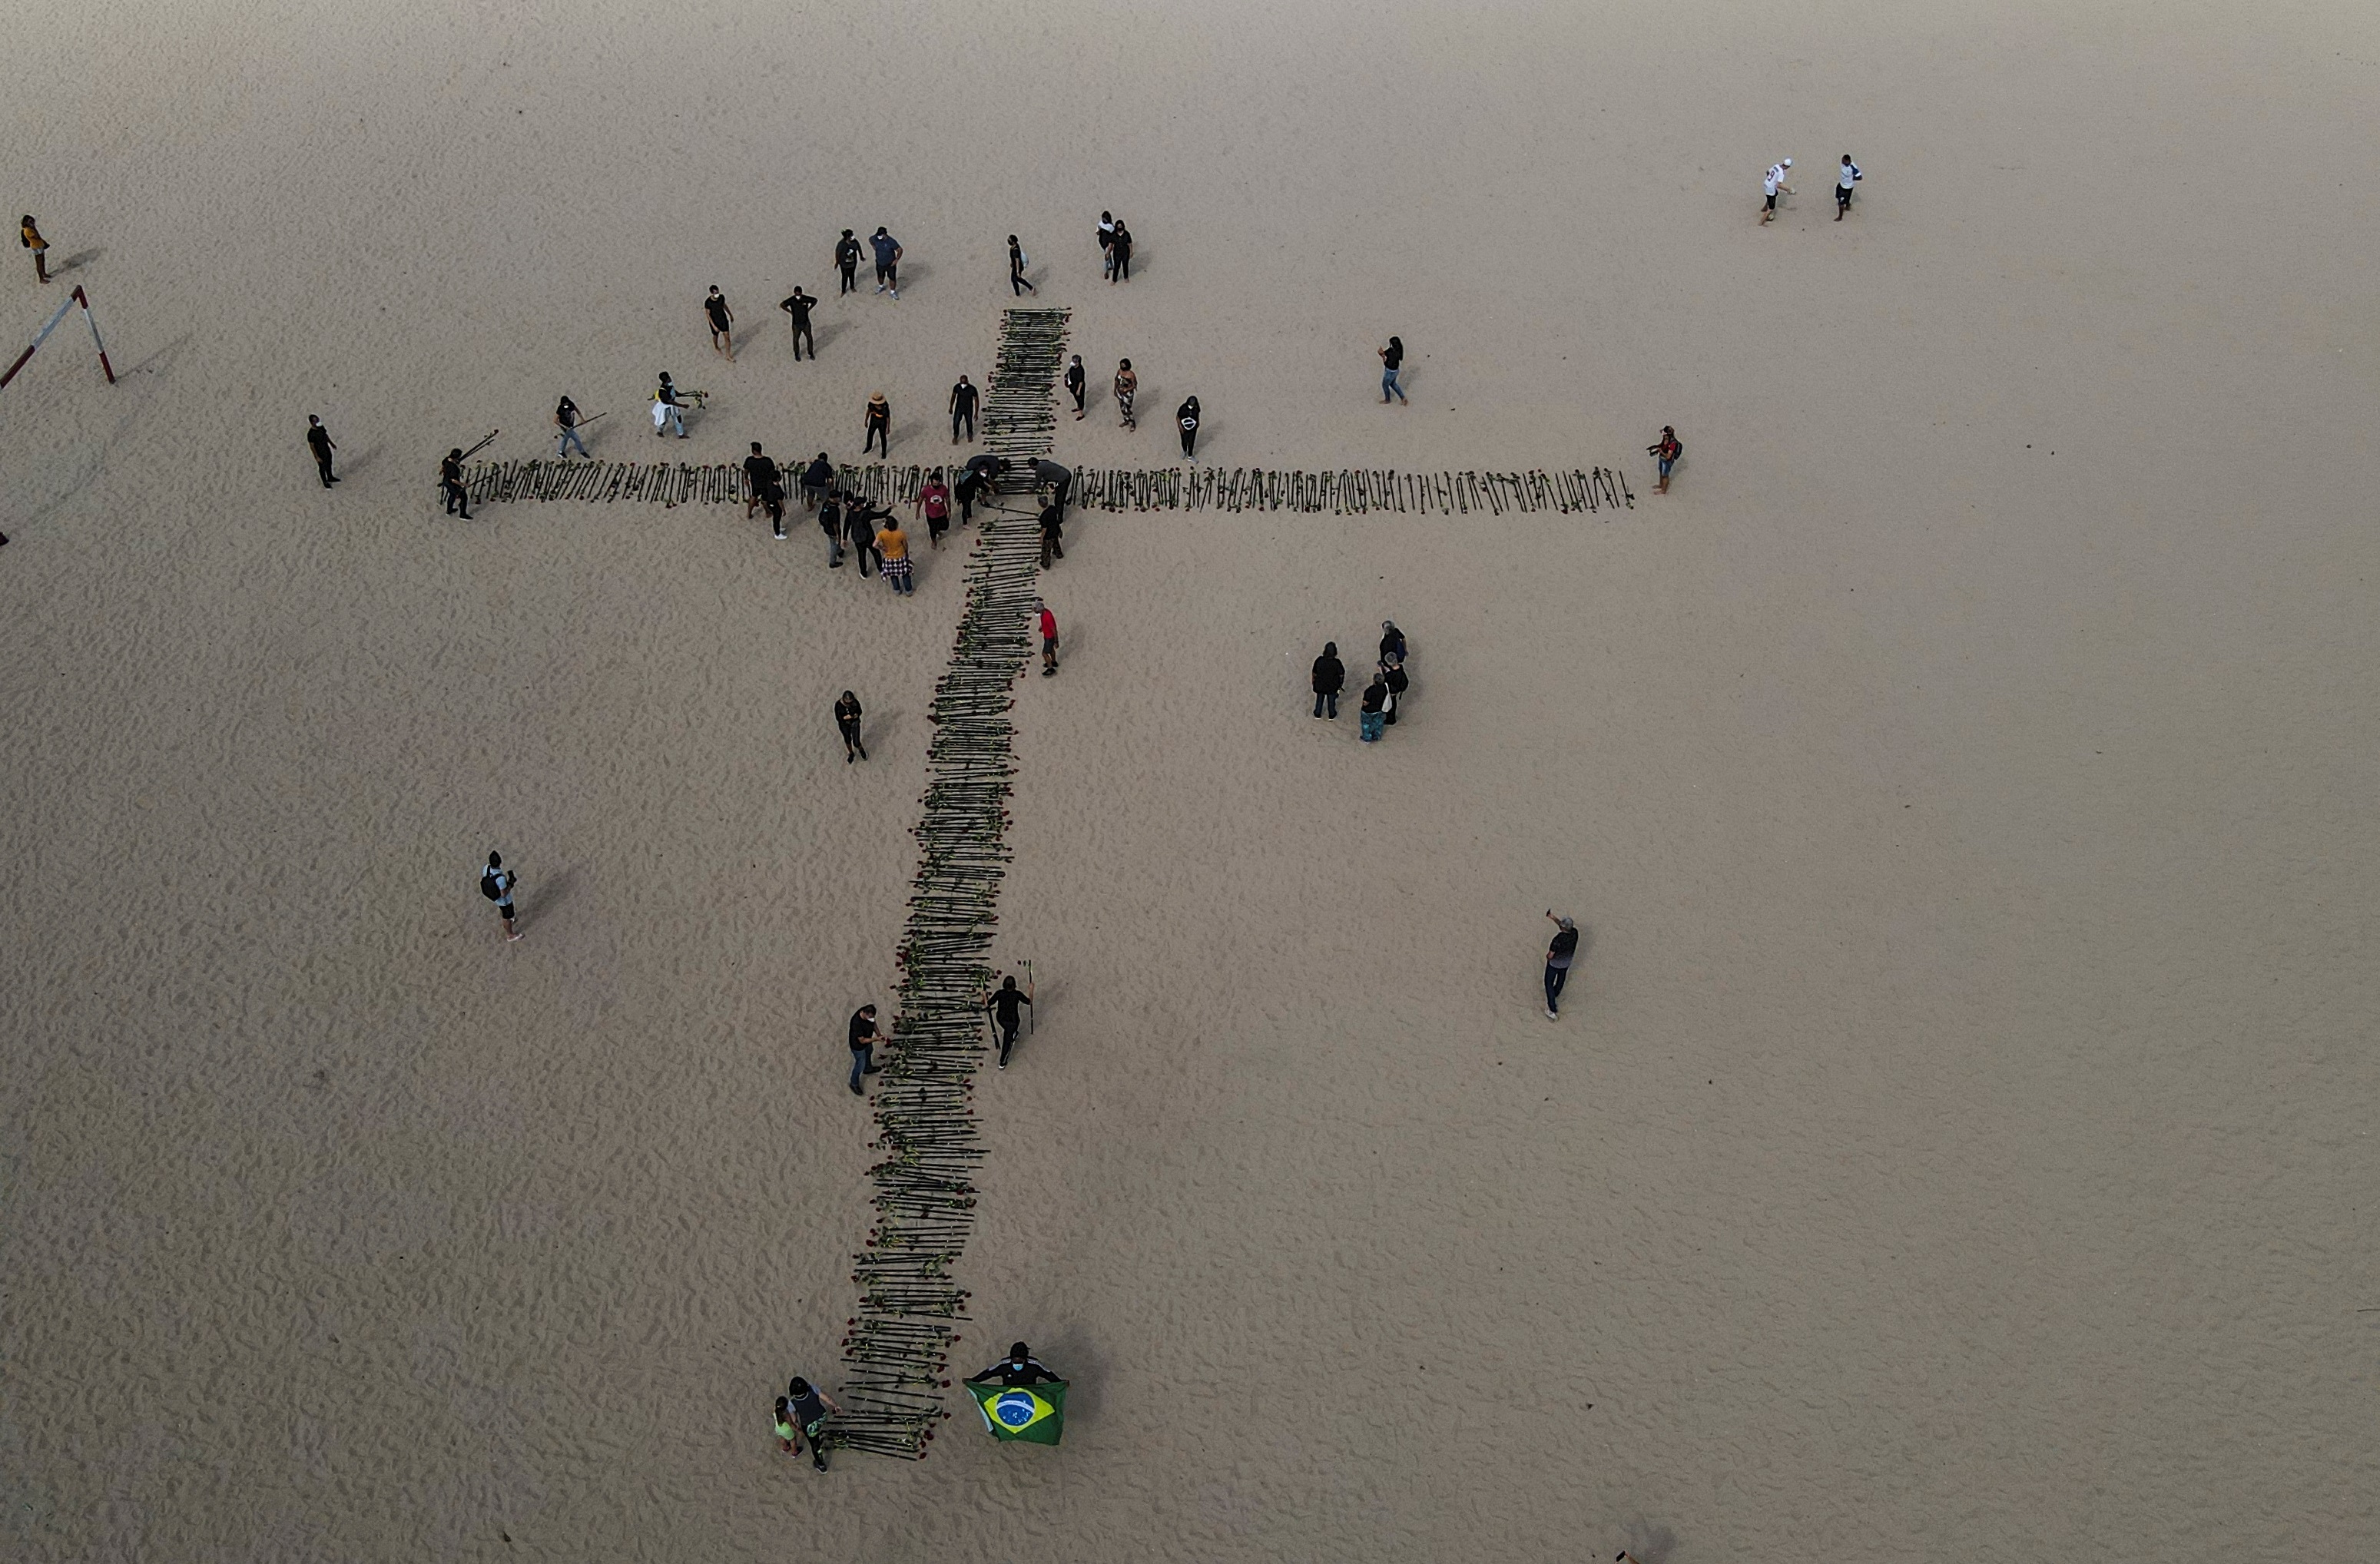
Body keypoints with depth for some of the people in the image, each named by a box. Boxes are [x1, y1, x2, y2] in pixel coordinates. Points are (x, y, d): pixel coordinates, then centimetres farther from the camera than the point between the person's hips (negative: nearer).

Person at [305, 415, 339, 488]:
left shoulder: (321, 427, -11)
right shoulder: (311, 434, -32)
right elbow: (312, 446, -24)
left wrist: (332, 444, 19)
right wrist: (317, 457, -20)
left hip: (327, 450, 7)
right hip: (320, 453, -7)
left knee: (329, 464, 27)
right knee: (322, 468, 16)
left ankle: (330, 478, 52)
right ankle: (325, 482, 38)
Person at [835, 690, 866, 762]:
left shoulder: (855, 702, -26)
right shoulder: (838, 705, -28)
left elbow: (860, 711, -8)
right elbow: (838, 718, -18)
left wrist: (857, 715, -28)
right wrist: (845, 717, -34)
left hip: (855, 723, 0)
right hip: (844, 725, 0)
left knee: (856, 743, 5)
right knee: (848, 740, 23)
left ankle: (861, 750, 42)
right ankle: (851, 754, 53)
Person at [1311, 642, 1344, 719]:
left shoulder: (1319, 660, -29)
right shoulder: (1337, 663, -31)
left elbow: (1315, 673, -14)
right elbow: (1341, 675, -14)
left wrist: (1314, 683, 6)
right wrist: (1340, 684, 6)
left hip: (1320, 686, 1)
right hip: (1332, 687, -1)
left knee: (1320, 699, 27)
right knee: (1331, 700, 25)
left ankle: (1318, 714, 46)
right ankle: (1332, 715, 45)